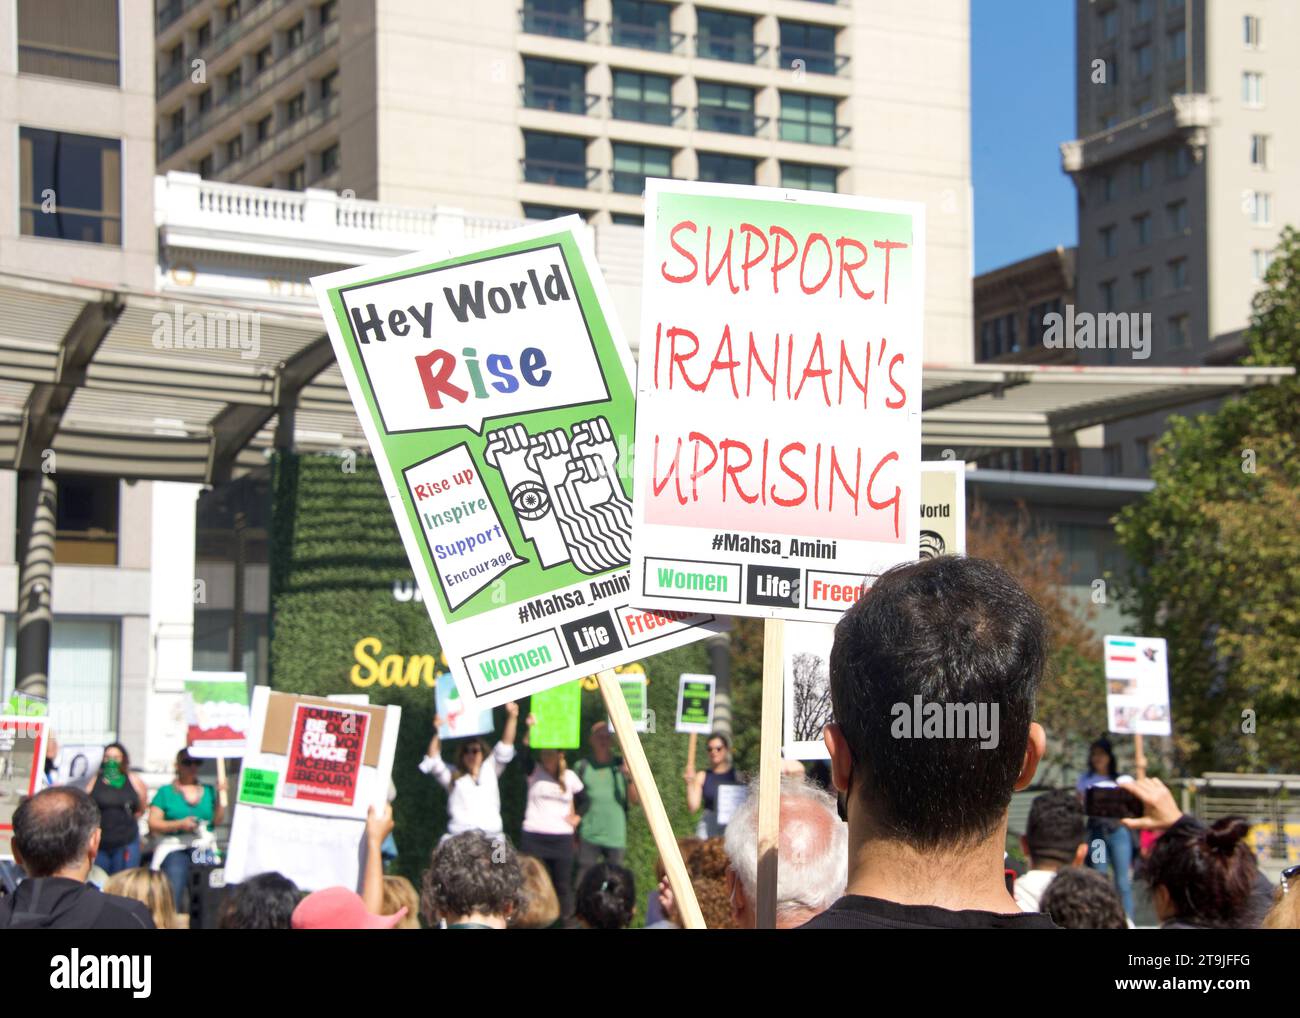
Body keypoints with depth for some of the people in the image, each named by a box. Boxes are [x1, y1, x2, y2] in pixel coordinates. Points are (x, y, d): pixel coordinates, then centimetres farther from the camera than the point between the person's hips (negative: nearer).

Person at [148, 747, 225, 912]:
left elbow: (218, 821, 9)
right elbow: (153, 824, 2)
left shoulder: (208, 791, 17)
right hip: (176, 848, -2)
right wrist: (180, 824, -9)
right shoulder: (166, 792, 10)